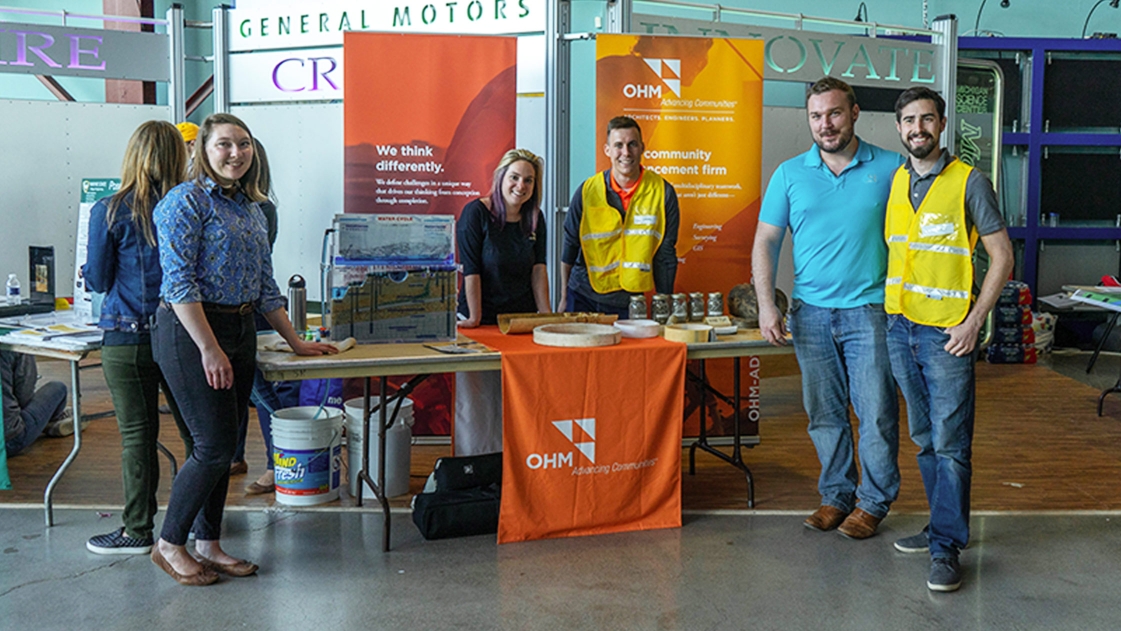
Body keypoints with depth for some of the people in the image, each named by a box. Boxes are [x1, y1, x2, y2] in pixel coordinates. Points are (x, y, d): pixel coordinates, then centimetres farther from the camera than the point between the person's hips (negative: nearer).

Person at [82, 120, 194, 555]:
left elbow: (98, 280, -1)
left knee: (137, 434, 5)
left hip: (128, 339, -2)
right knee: (193, 428, 12)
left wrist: (89, 269, 21)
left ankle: (138, 531, 15)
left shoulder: (109, 212, -8)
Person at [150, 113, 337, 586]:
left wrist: (295, 342, 17)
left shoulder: (252, 208, 14)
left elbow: (265, 286, 18)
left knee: (223, 446, 11)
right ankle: (169, 544, 11)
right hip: (191, 331, -8)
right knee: (214, 446, -7)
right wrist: (210, 349, -22)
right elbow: (179, 281, -17)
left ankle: (208, 544, 22)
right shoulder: (187, 201, -10)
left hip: (240, 330, 8)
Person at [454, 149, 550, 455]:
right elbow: (470, 270, -12)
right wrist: (475, 318, -15)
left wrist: (545, 314, -4)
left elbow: (538, 268, 4)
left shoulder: (535, 218, 7)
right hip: (482, 323, -4)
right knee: (475, 400, -2)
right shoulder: (476, 212, -8)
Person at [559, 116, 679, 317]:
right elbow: (569, 247, 6)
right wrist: (564, 298, 9)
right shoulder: (587, 190, -5)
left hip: (632, 301, 0)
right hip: (584, 299, 1)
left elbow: (665, 255, 0)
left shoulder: (663, 192, -5)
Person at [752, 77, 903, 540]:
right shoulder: (790, 174, 5)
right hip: (810, 311, 2)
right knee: (824, 412, 10)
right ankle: (836, 495, 26)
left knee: (876, 412, 1)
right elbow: (765, 242, 5)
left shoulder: (890, 168, 1)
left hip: (870, 310, -2)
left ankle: (873, 501, 18)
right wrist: (766, 305, -4)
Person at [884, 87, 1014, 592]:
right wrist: (885, 309, 11)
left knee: (950, 444, -4)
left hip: (947, 334, -5)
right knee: (924, 438, 14)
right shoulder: (893, 182, 8)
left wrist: (973, 322, -12)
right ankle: (942, 525, 27)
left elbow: (1002, 257, -6)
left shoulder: (969, 182, -7)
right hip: (900, 328, 6)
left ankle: (947, 549, 3)